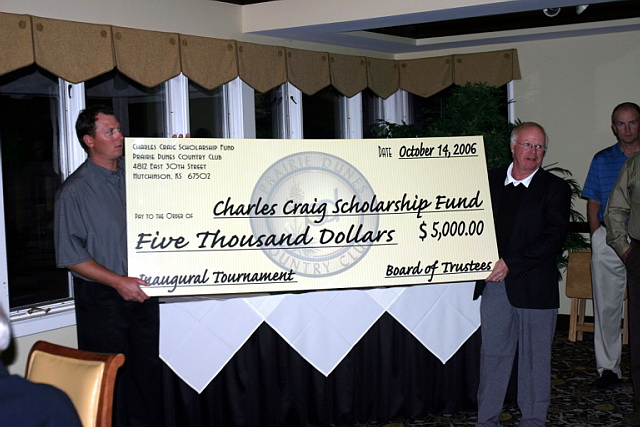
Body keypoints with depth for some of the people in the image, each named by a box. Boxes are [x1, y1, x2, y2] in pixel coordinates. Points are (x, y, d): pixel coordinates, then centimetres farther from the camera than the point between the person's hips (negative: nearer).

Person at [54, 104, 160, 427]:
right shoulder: (75, 191, -8)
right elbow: (70, 256, -10)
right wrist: (118, 281, -18)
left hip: (142, 290, 5)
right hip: (102, 299, -5)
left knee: (147, 372, 11)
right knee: (112, 380, 1)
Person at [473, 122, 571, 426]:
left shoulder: (555, 189, -1)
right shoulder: (490, 181, 10)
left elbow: (553, 238, -10)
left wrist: (511, 263, -17)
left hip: (534, 286, -3)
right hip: (494, 284, 3)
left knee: (535, 357, 7)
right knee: (492, 353, 8)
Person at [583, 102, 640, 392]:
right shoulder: (602, 160, 12)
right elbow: (593, 204, 12)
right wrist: (597, 239, -2)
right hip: (609, 241, 1)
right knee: (606, 306, 4)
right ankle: (608, 368, 12)